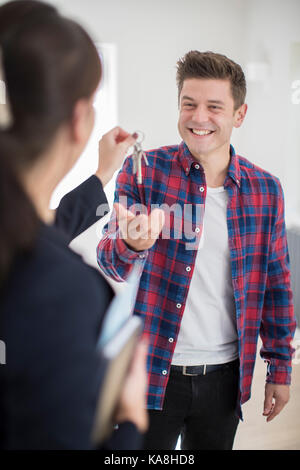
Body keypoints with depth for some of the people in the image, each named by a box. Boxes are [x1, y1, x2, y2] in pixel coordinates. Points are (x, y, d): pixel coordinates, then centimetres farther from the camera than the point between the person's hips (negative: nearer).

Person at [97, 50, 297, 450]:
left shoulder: (265, 189, 1)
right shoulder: (143, 172, -7)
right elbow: (110, 263, -11)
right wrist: (131, 245, -35)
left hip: (224, 377, 3)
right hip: (152, 373, -2)